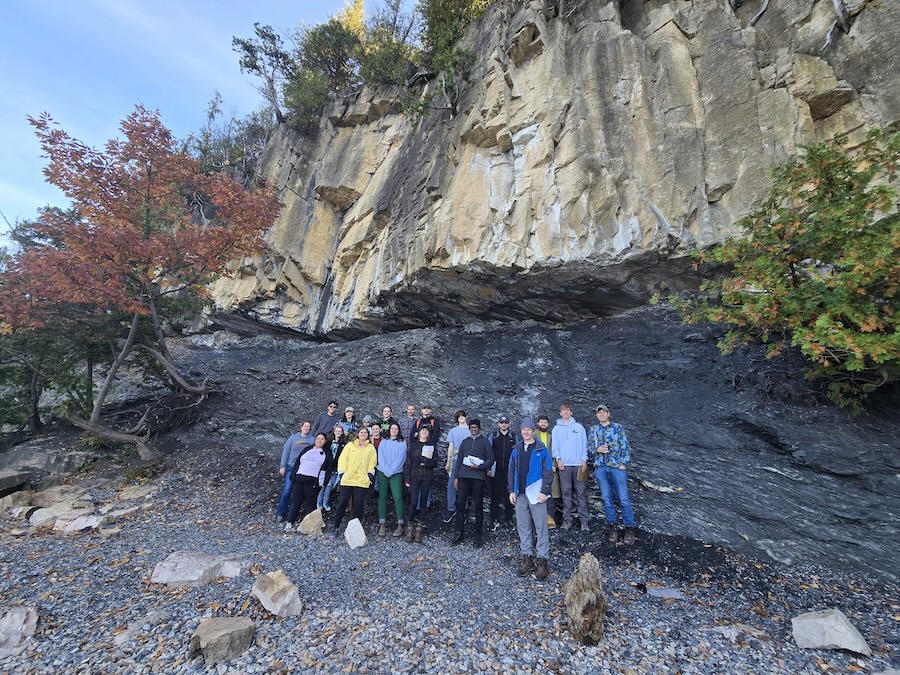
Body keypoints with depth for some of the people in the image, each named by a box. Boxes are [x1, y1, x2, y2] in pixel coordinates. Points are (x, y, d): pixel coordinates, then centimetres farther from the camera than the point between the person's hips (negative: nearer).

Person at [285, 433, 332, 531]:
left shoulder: (327, 453, 11)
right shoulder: (307, 449, 18)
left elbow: (328, 467, 4)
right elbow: (297, 462, 17)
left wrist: (323, 481, -6)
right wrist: (293, 475, 8)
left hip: (313, 481, -2)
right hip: (299, 478, 2)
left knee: (310, 502, 0)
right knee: (295, 501, 2)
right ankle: (290, 522, 10)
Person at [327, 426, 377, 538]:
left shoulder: (371, 447, 14)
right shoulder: (350, 445, 12)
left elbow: (372, 462, 9)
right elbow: (343, 459, 5)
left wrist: (370, 474, -2)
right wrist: (342, 472, -4)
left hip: (362, 480, 0)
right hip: (347, 478, 0)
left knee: (358, 504, 0)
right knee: (342, 502, 1)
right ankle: (335, 527, 12)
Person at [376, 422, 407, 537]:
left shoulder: (402, 443, 5)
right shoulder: (383, 442, 10)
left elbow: (401, 458, -3)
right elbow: (380, 457, 2)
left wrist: (391, 470, -12)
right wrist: (386, 470, -10)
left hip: (396, 473, -2)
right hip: (382, 472, 2)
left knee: (398, 497, -9)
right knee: (382, 496, 1)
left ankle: (400, 524, -2)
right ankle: (382, 524, 7)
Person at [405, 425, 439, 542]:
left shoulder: (432, 445, 8)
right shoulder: (413, 445, 6)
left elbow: (435, 463, 6)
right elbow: (408, 462, 4)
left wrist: (427, 462, -14)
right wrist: (407, 478, -3)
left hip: (427, 477, 1)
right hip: (415, 476, -1)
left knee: (423, 501, 3)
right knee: (414, 501, -8)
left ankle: (420, 527, 13)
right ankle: (410, 526, 6)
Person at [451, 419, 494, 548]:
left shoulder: (484, 442, 4)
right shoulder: (465, 442, 15)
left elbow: (491, 460, 0)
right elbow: (459, 459, 15)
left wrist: (479, 467, -13)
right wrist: (456, 477, 9)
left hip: (478, 477, -3)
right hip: (464, 477, 3)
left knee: (478, 506, 4)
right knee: (460, 504, 1)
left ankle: (477, 535, 14)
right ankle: (460, 532, 12)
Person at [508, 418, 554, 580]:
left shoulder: (541, 450, -4)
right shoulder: (516, 450, 9)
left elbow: (548, 471, -6)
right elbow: (511, 471, 11)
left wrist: (544, 491, -13)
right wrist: (511, 490, 5)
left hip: (536, 494, -4)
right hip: (520, 494, 4)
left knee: (541, 526, 0)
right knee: (523, 526, 10)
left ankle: (543, 560, 9)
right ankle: (527, 557, 21)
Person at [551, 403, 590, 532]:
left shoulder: (579, 427, 9)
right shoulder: (556, 429, 9)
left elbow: (584, 444, 6)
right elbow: (555, 446, 6)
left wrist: (584, 460, -4)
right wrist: (558, 459, -7)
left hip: (579, 464, 0)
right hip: (564, 465, 0)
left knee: (581, 492, 0)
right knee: (566, 492, 4)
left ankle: (584, 520, 5)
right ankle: (567, 519, 11)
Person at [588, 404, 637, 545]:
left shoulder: (618, 427, 6)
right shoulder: (593, 430, 12)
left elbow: (625, 446, 2)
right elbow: (589, 448, 12)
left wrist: (623, 464, -6)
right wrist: (597, 450, -10)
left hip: (617, 466, -2)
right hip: (600, 467, 2)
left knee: (623, 498, -3)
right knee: (607, 498, 5)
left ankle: (629, 528, 8)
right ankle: (612, 526, 16)